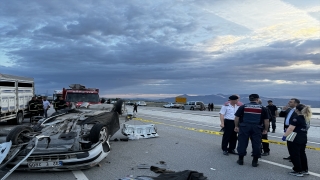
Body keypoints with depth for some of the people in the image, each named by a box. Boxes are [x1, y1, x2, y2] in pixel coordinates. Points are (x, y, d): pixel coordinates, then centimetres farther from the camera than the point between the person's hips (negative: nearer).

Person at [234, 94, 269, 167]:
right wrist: (266, 129, 16)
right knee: (256, 144, 9)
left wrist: (236, 126, 14)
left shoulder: (243, 107, 6)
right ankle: (255, 161, 15)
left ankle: (240, 160, 17)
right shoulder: (262, 108, 8)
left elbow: (237, 117, 6)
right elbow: (266, 120, 8)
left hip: (244, 127, 0)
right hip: (256, 128, 0)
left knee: (242, 143, 7)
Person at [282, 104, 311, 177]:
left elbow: (290, 129, -23)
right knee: (302, 154, 18)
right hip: (304, 138, 9)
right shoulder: (307, 119, 10)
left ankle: (298, 171, 7)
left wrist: (285, 136, -18)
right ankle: (305, 170, 26)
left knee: (295, 155, 1)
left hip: (295, 140, -9)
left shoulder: (297, 118, -17)